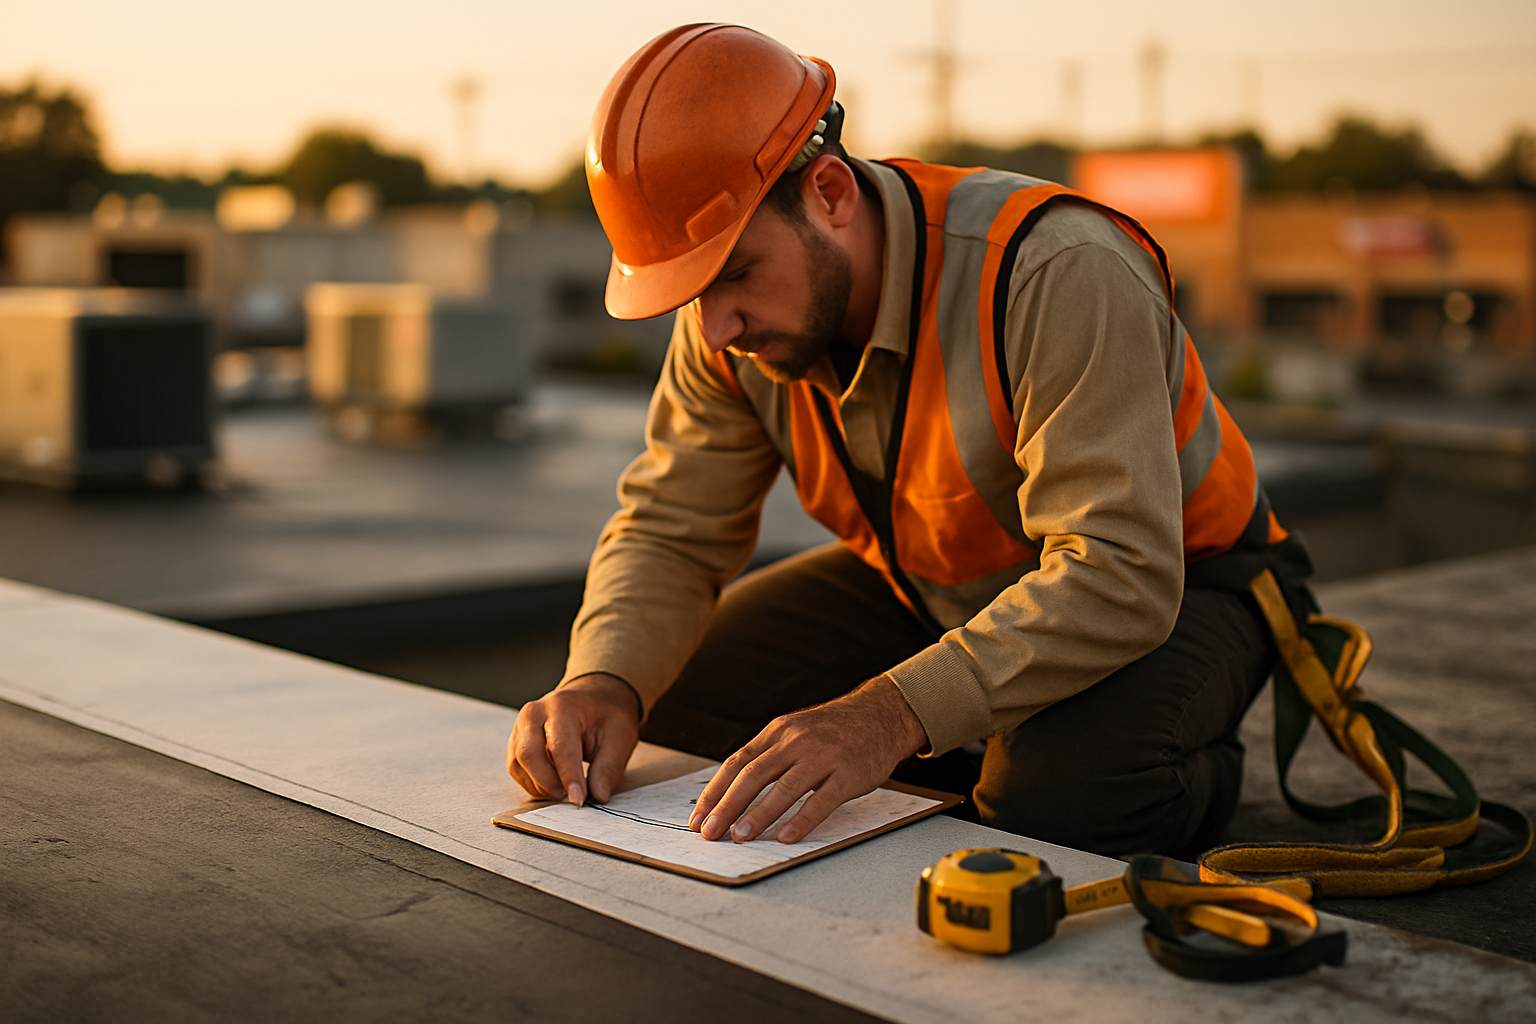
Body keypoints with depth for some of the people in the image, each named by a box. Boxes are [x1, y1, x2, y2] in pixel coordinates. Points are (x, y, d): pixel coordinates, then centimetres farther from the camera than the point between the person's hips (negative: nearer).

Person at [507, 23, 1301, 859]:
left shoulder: (1058, 274, -35)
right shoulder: (736, 321, -14)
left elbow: (1115, 574, -41)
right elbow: (670, 530, -7)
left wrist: (892, 717, -52)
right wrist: (604, 684, -28)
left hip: (1163, 591, -6)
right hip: (931, 585, 7)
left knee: (1062, 793, -38)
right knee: (664, 701, -5)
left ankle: (1188, 772, -1)